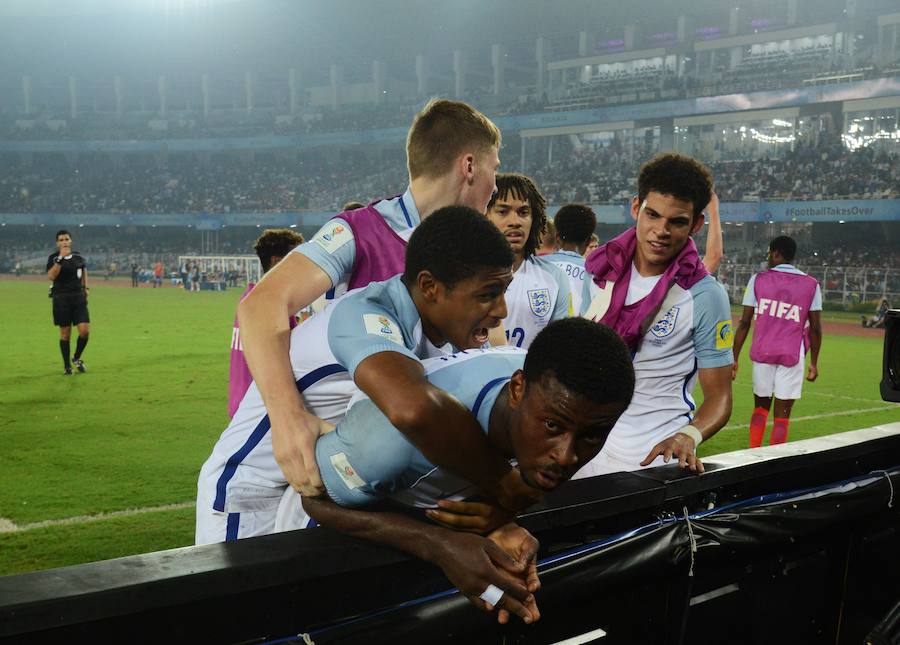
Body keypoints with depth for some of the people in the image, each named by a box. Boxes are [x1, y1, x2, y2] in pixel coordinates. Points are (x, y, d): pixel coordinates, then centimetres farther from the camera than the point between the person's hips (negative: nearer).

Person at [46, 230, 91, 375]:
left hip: (78, 297, 3)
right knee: (65, 333, 3)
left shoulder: (78, 256, 7)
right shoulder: (53, 258, -4)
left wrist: (85, 287, 16)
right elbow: (50, 276, -20)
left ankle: (76, 359, 17)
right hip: (61, 299, -3)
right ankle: (67, 365, 17)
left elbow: (84, 270, 26)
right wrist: (60, 259, -26)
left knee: (85, 330, -7)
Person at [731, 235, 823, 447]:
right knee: (782, 414, 2)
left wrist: (734, 358, 4)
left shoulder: (758, 280, 2)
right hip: (792, 355, -1)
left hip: (762, 352, 1)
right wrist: (814, 363, 11)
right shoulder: (811, 285, 4)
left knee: (760, 406, 17)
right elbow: (815, 328, 2)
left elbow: (744, 323, 0)